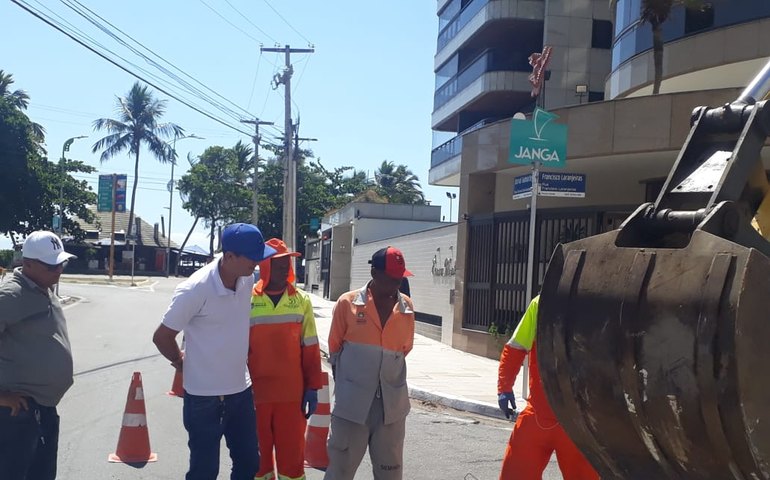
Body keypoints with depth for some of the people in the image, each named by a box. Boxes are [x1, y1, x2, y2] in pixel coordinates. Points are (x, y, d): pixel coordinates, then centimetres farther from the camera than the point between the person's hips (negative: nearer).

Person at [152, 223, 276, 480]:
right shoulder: (195, 289, -22)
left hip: (240, 389, 6)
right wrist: (183, 363, 4)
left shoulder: (248, 280, -4)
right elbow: (162, 337, -11)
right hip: (204, 394, -6)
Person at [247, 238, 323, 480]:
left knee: (292, 454, 8)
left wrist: (313, 387, 3)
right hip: (255, 392, -1)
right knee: (258, 454, 13)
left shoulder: (302, 300, 2)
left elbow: (310, 348, 5)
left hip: (292, 393, 1)